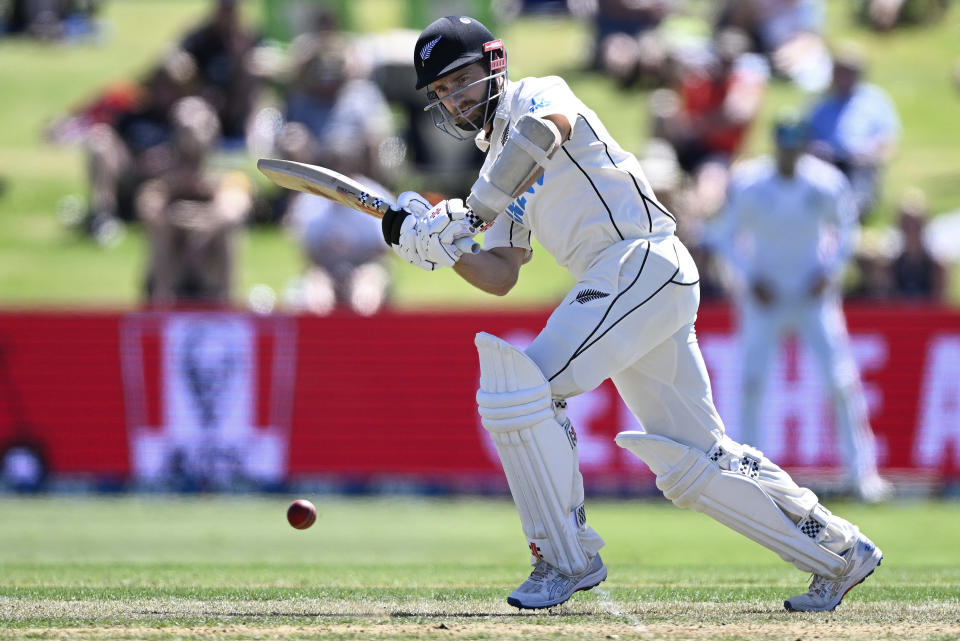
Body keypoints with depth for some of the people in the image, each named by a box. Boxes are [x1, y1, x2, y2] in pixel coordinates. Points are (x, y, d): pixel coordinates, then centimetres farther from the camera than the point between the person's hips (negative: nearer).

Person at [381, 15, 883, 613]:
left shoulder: (540, 93, 1)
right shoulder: (503, 170, 25)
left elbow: (545, 129, -25)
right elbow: (500, 277, 19)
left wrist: (472, 213, -25)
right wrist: (439, 244, 2)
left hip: (645, 261, -10)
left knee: (518, 386, -16)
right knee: (693, 461, 10)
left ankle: (567, 557, -9)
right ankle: (841, 553, 17)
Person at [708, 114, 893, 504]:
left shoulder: (827, 183, -10)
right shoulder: (748, 185, -10)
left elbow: (846, 229, 7)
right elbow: (725, 235, 2)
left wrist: (830, 270, -6)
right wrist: (750, 276, -9)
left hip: (814, 295, 0)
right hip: (765, 296, 0)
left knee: (842, 381, -7)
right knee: (752, 383, -4)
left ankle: (862, 471, 1)